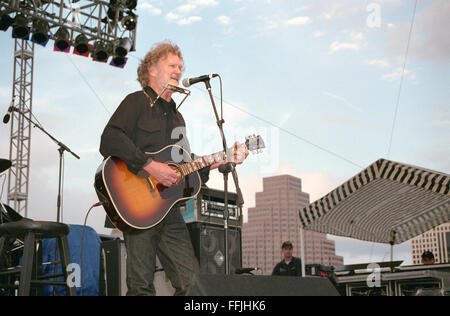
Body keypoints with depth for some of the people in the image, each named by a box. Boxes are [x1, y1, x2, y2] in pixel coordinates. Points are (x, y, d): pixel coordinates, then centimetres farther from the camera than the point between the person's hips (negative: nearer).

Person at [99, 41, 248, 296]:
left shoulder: (177, 117, 26)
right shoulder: (137, 102, 2)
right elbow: (109, 141, -15)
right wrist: (150, 166, -20)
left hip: (169, 210, 7)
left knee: (193, 283, 1)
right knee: (141, 287, -8)